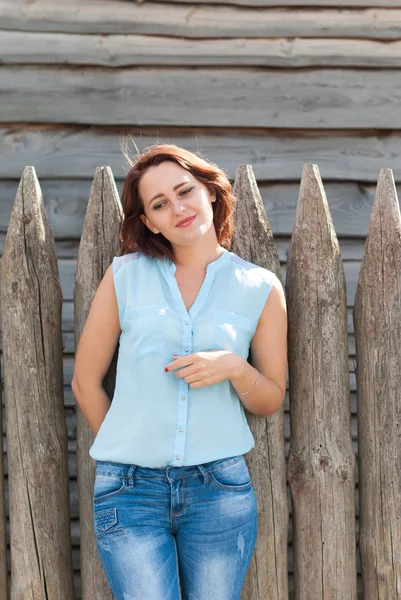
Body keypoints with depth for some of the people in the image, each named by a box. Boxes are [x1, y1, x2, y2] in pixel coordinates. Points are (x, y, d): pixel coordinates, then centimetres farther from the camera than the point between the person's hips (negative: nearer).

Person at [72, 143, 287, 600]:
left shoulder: (260, 287, 5)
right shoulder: (125, 275, 3)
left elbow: (271, 401, 9)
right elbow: (85, 382, 9)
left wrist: (235, 368, -10)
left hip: (220, 487, 1)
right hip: (130, 489, -1)